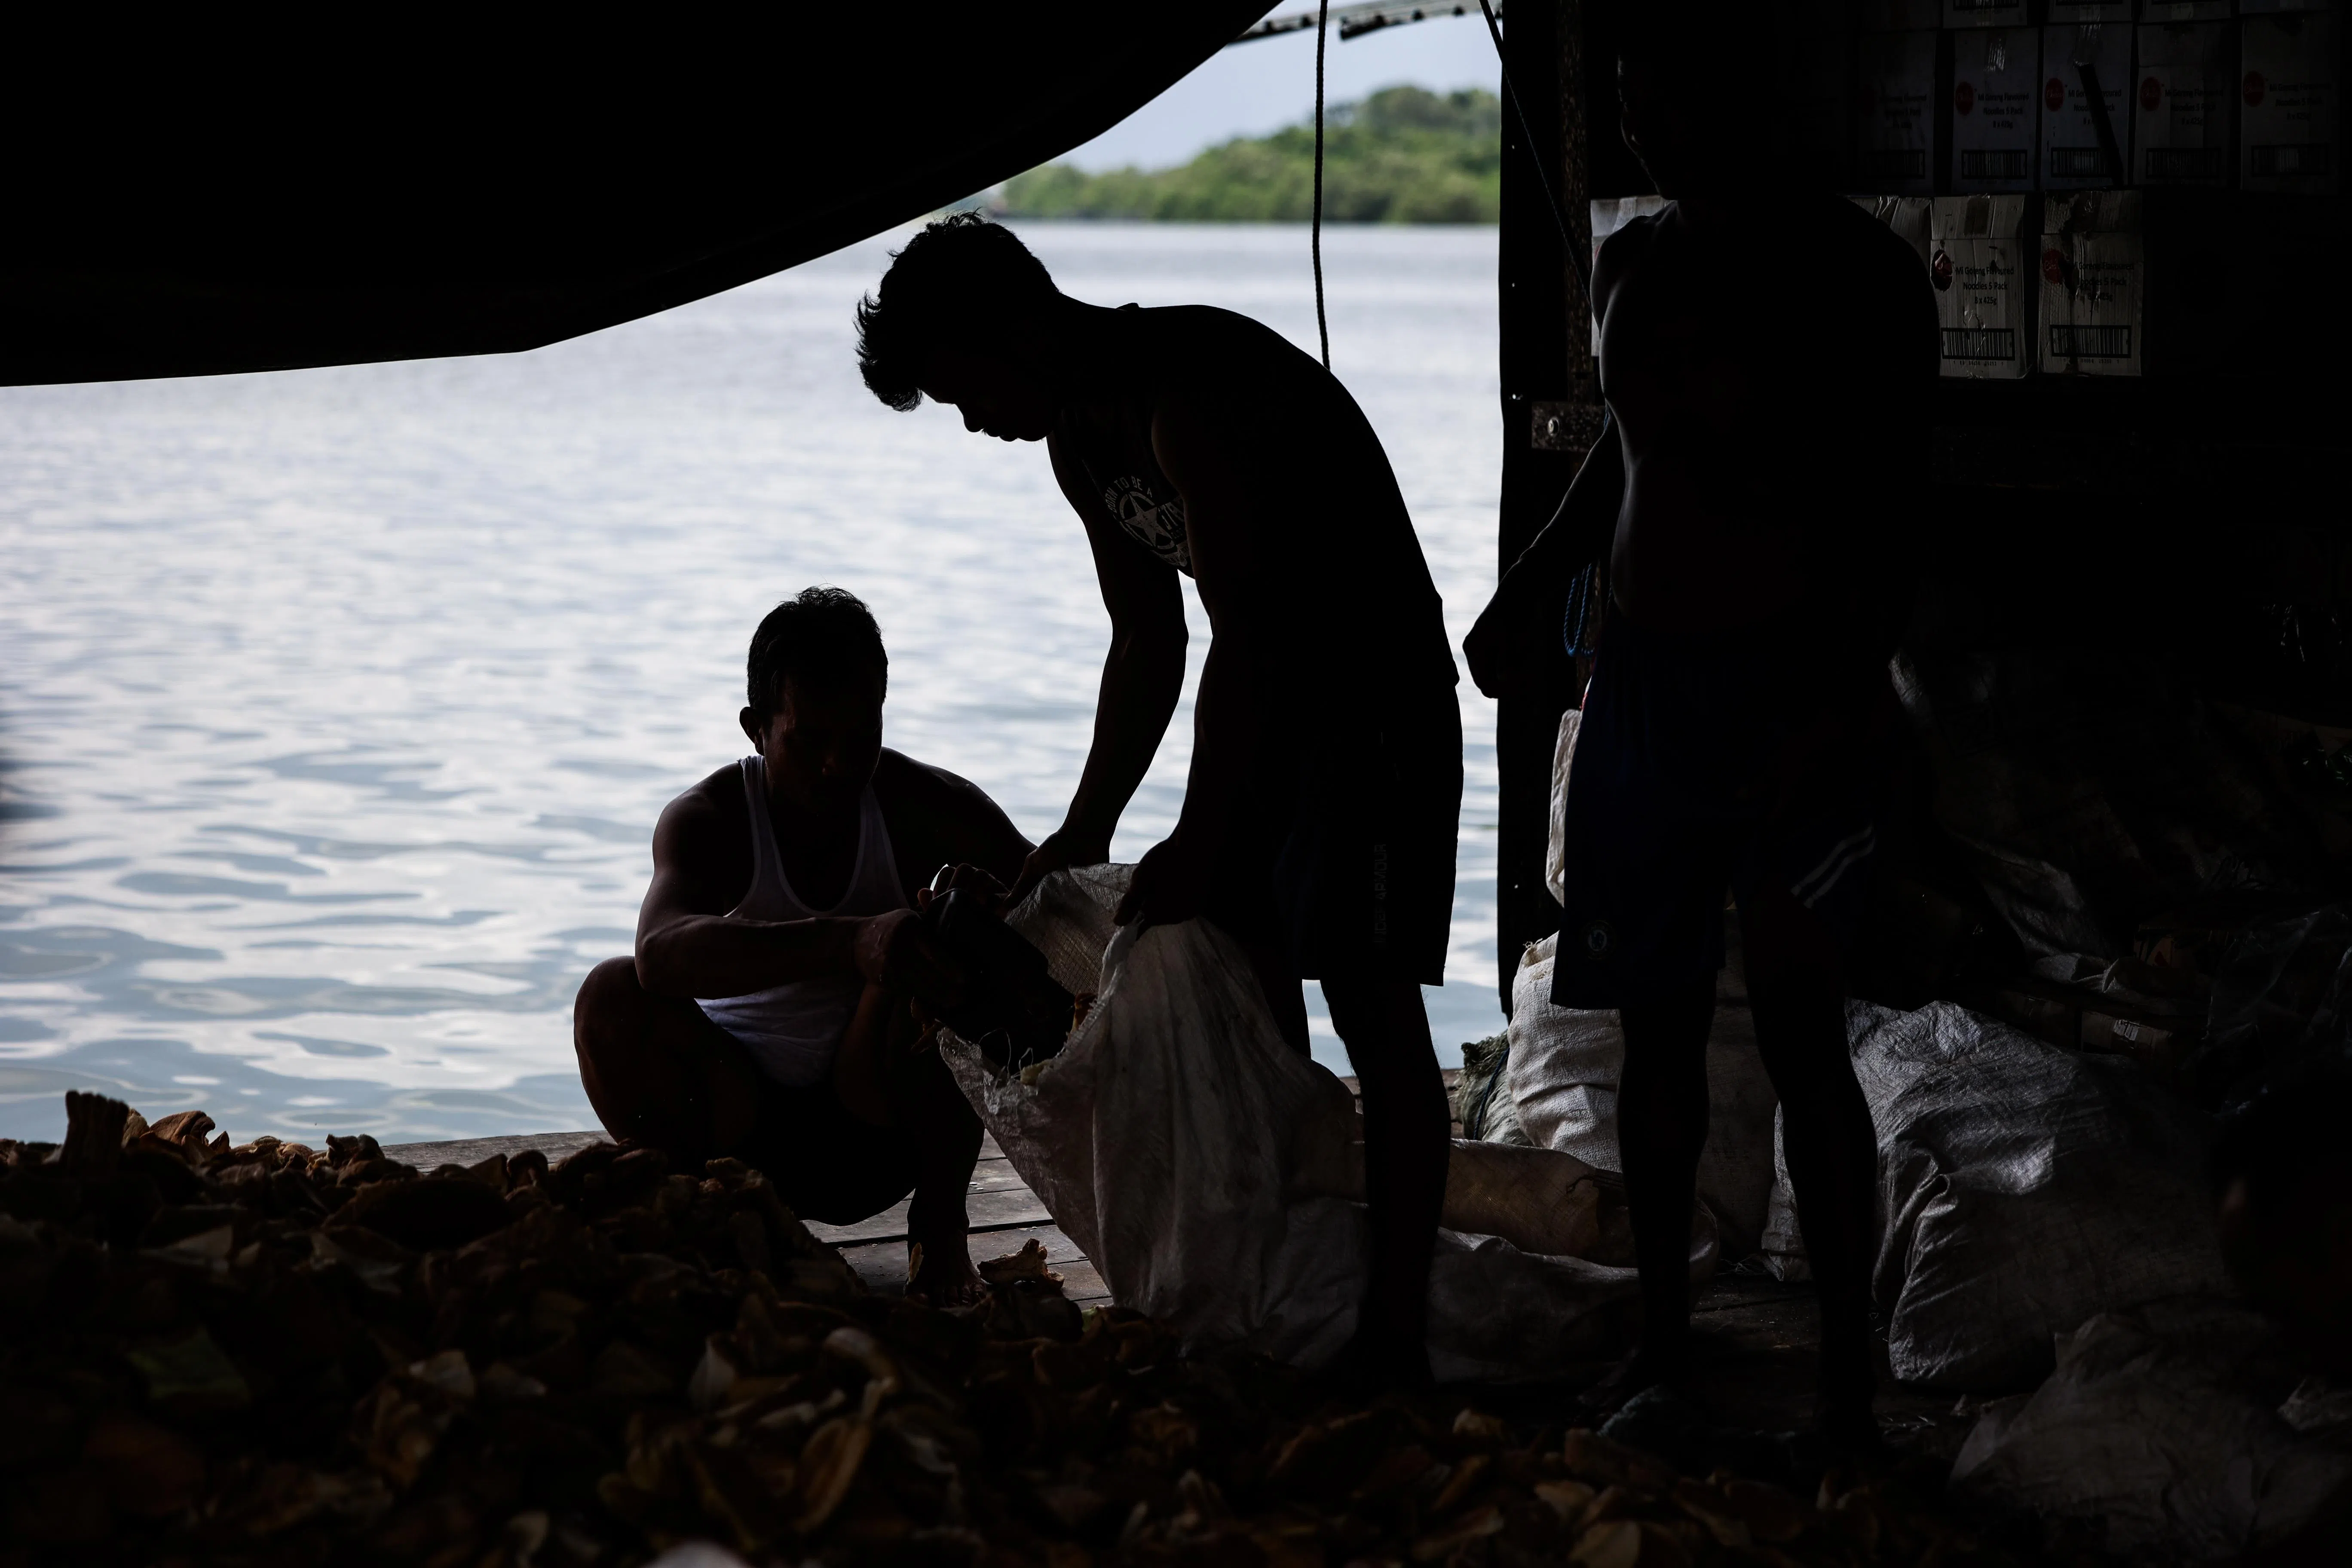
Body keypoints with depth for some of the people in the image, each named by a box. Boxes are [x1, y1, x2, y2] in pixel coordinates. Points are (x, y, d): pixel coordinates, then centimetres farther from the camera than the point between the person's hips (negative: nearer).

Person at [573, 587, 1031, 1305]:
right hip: (738, 1112, 0)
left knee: (935, 952, -28)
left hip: (873, 1124, 0)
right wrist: (850, 941, -56)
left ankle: (940, 1219, -12)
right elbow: (663, 953, -39)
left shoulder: (923, 807, -11)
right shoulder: (706, 820, -17)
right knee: (614, 996, -27)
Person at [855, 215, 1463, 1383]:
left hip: (1376, 693, -10)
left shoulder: (1188, 396, -26)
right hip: (1271, 702, 10)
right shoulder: (1077, 441, 6)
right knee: (1249, 994, 9)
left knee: (1370, 1005, -12)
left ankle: (1394, 1331, -11)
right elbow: (1149, 645, 14)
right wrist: (1084, 837, 12)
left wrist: (1198, 840, -24)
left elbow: (1243, 634, -27)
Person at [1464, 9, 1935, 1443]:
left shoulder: (1851, 271, -9)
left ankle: (1850, 1381, 0)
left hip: (1789, 691, -6)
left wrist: (1843, 705, -19)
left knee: (1802, 1033, -6)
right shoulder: (1636, 262, 10)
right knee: (1658, 1026, 10)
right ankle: (1665, 1339, 21)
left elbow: (1898, 510, -11)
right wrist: (1536, 588, 14)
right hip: (1642, 681, 6)